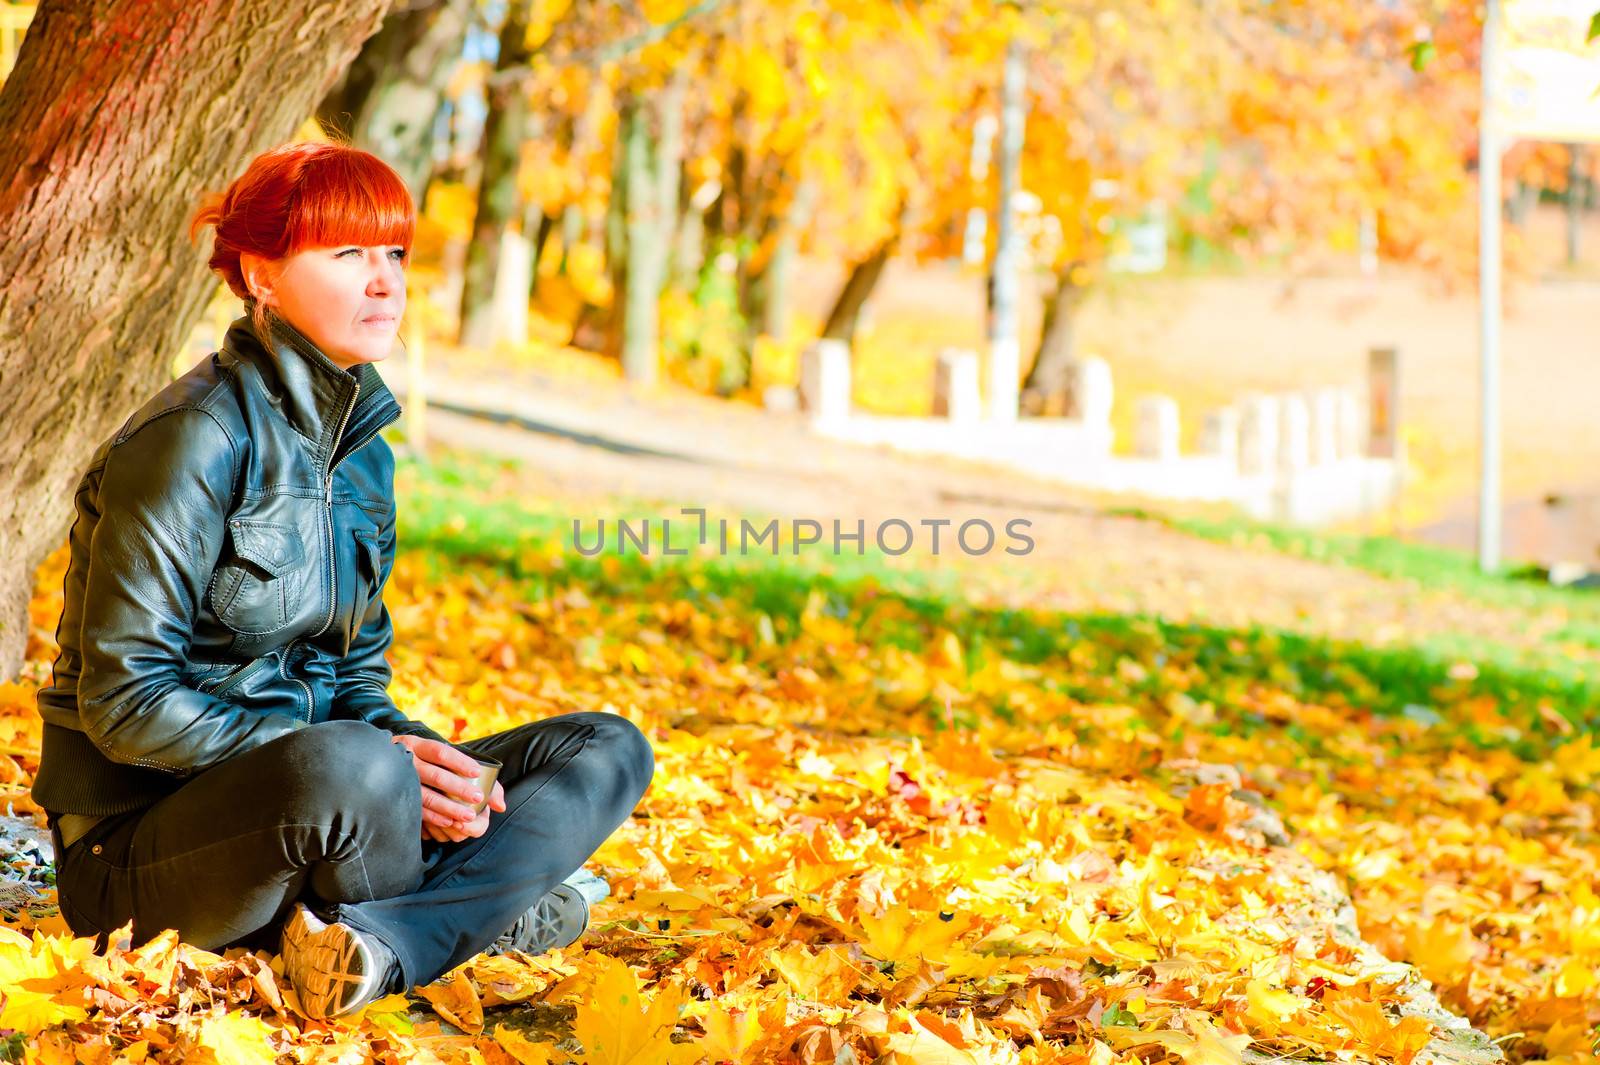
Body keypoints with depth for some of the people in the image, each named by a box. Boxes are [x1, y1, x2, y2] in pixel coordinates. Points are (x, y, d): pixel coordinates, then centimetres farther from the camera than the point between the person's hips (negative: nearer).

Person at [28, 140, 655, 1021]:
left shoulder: (362, 452, 11)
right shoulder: (199, 437, -15)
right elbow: (124, 701, -19)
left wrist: (427, 763, -9)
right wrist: (381, 759, -24)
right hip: (145, 835, -9)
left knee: (608, 750, -2)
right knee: (353, 767, -41)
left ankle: (384, 944, -24)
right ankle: (481, 909, -10)